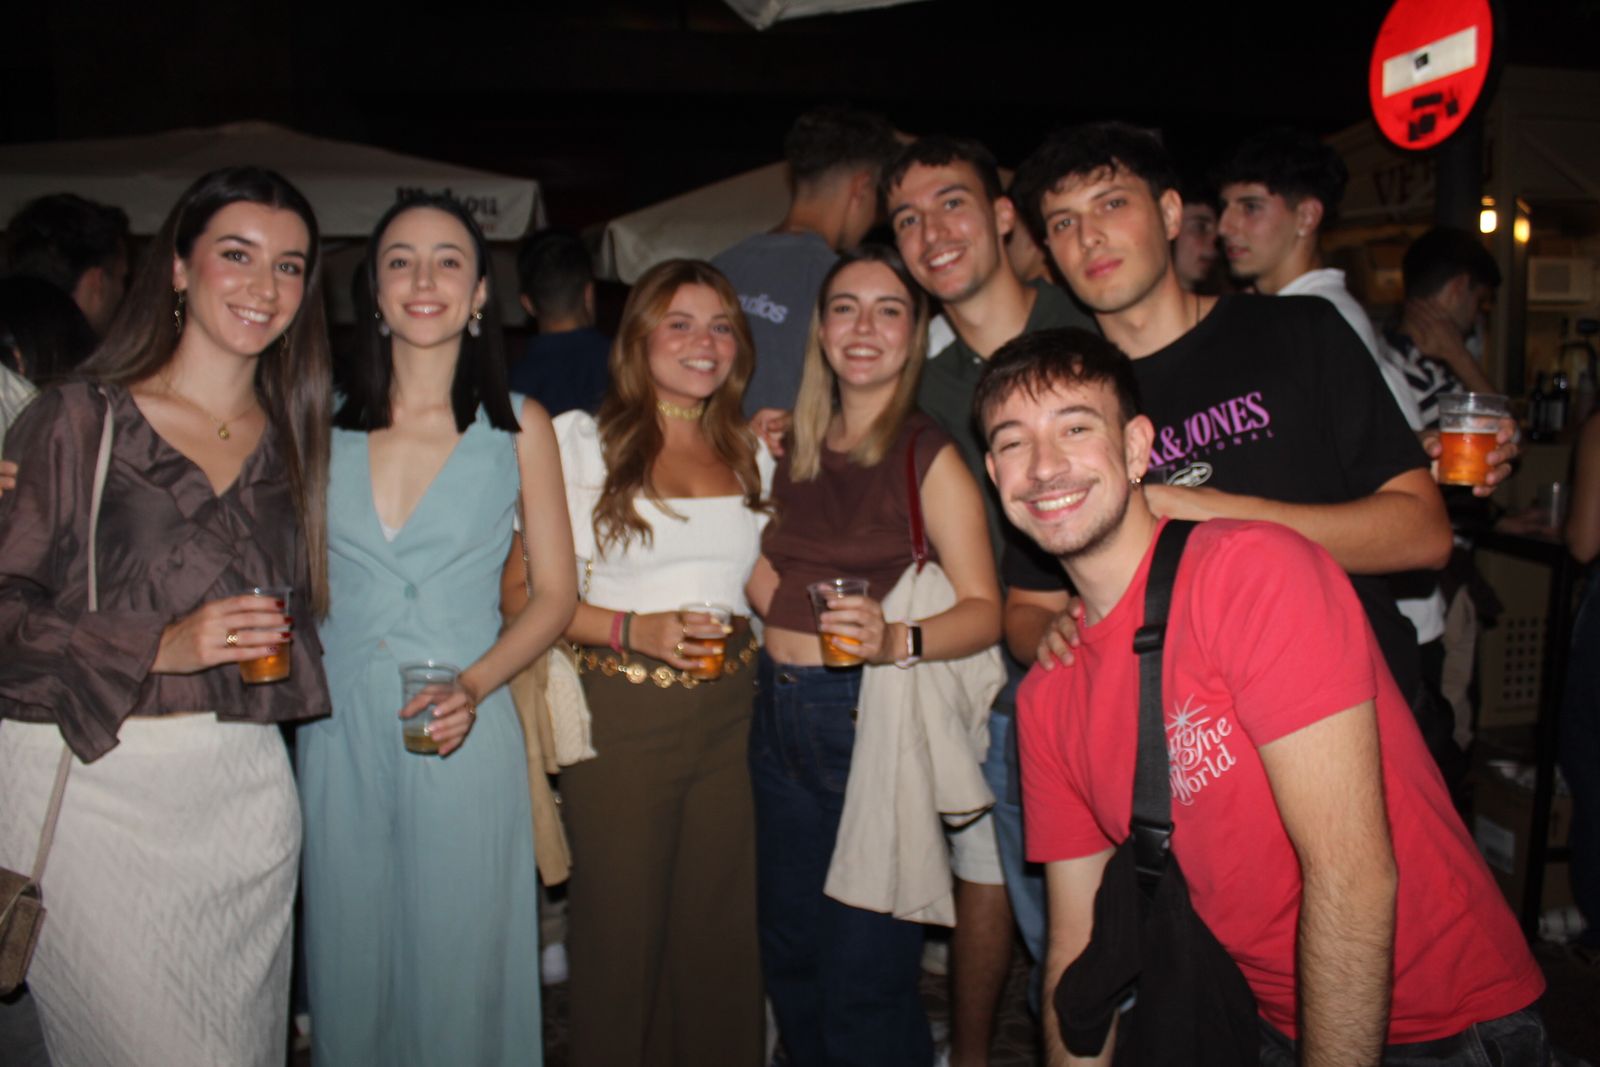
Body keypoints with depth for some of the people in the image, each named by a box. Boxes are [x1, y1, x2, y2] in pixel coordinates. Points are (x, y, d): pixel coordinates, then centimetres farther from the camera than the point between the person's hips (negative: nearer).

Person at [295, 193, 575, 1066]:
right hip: (336, 731, 2)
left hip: (462, 734, -2)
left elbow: (554, 594, 1)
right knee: (349, 965, 14)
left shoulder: (518, 427, 0)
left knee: (460, 968, 8)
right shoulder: (322, 420, 5)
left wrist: (472, 685, -13)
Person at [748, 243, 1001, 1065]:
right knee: (789, 953, 18)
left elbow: (983, 609, -16)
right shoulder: (797, 446, 10)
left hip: (875, 718, -6)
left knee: (864, 978, 2)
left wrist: (895, 641, -31)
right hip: (780, 714, 6)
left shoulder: (930, 453, -8)